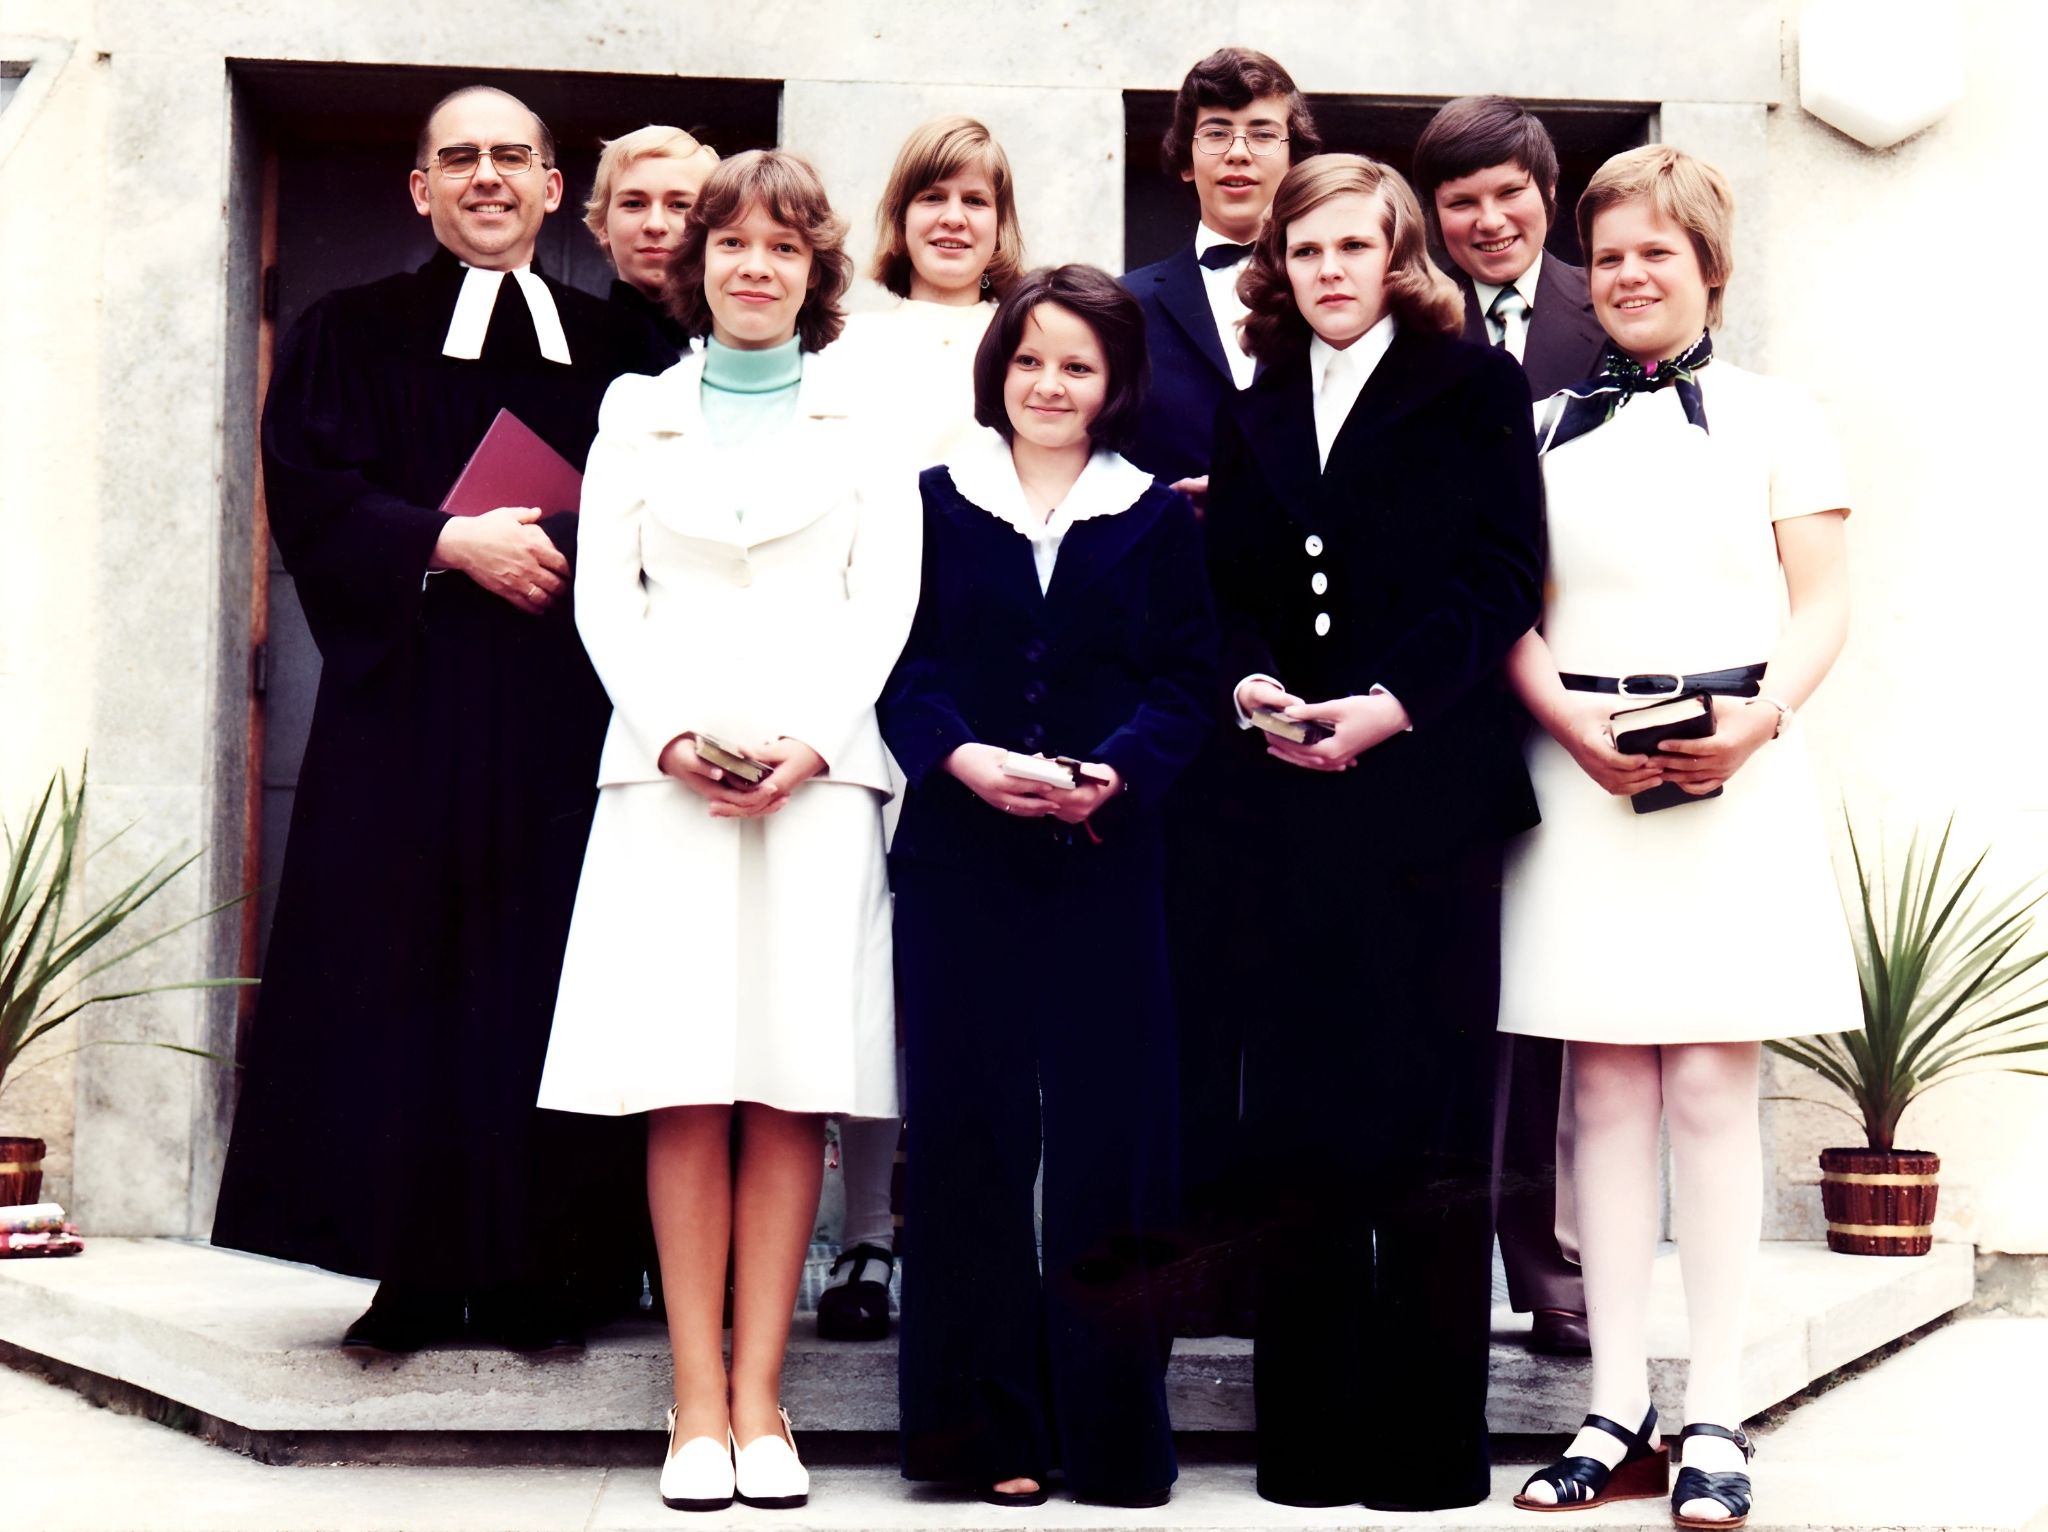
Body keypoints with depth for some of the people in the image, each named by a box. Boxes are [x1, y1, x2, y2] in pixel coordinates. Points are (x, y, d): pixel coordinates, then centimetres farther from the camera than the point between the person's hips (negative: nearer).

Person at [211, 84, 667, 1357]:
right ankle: (404, 1278, 1)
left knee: (553, 985, -3)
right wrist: (450, 542, -14)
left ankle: (542, 1276, 2)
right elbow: (308, 487, -2)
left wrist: (565, 543, -10)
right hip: (409, 704, -1)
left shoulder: (620, 351, 15)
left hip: (569, 712, 1)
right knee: (399, 979, -4)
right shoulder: (358, 332, 11)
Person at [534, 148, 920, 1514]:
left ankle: (759, 1398, 0)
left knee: (795, 1088, -4)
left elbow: (887, 599, 5)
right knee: (684, 1089, -4)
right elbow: (606, 594, 9)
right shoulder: (639, 414, 17)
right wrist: (673, 734, -7)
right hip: (668, 771, 1)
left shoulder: (865, 418, 13)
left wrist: (811, 742, -9)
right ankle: (698, 1402, -1)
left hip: (822, 773, -1)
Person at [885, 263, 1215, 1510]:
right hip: (959, 856, 0)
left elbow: (1185, 682, 3)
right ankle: (994, 1427, 9)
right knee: (970, 1134, 1)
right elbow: (899, 668, 2)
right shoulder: (934, 503, 9)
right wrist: (964, 757, -16)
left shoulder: (1158, 518, 10)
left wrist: (1114, 773, -15)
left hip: (1105, 857, 0)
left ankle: (1112, 1429, 8)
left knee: (1106, 1137, 0)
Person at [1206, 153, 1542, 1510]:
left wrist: (1392, 705, -14)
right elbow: (1230, 594, 14)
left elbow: (1501, 577, -3)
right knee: (1299, 1129, 2)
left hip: (1429, 786, -4)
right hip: (1293, 798, 4)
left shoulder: (1475, 389, 5)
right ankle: (1310, 1436, 9)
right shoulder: (1254, 418, 18)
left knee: (1430, 1127, -3)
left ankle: (1430, 1445, 4)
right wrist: (1251, 683, -7)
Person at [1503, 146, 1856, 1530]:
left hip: (1735, 778, -2)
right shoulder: (1545, 430, 14)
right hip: (1583, 776, 2)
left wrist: (1758, 716, -15)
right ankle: (1617, 1414, 8)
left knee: (1711, 1089, -5)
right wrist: (1572, 723, -10)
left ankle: (1715, 1418, 1)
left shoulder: (1774, 418, 8)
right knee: (1607, 1093, 2)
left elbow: (1824, 606, 3)